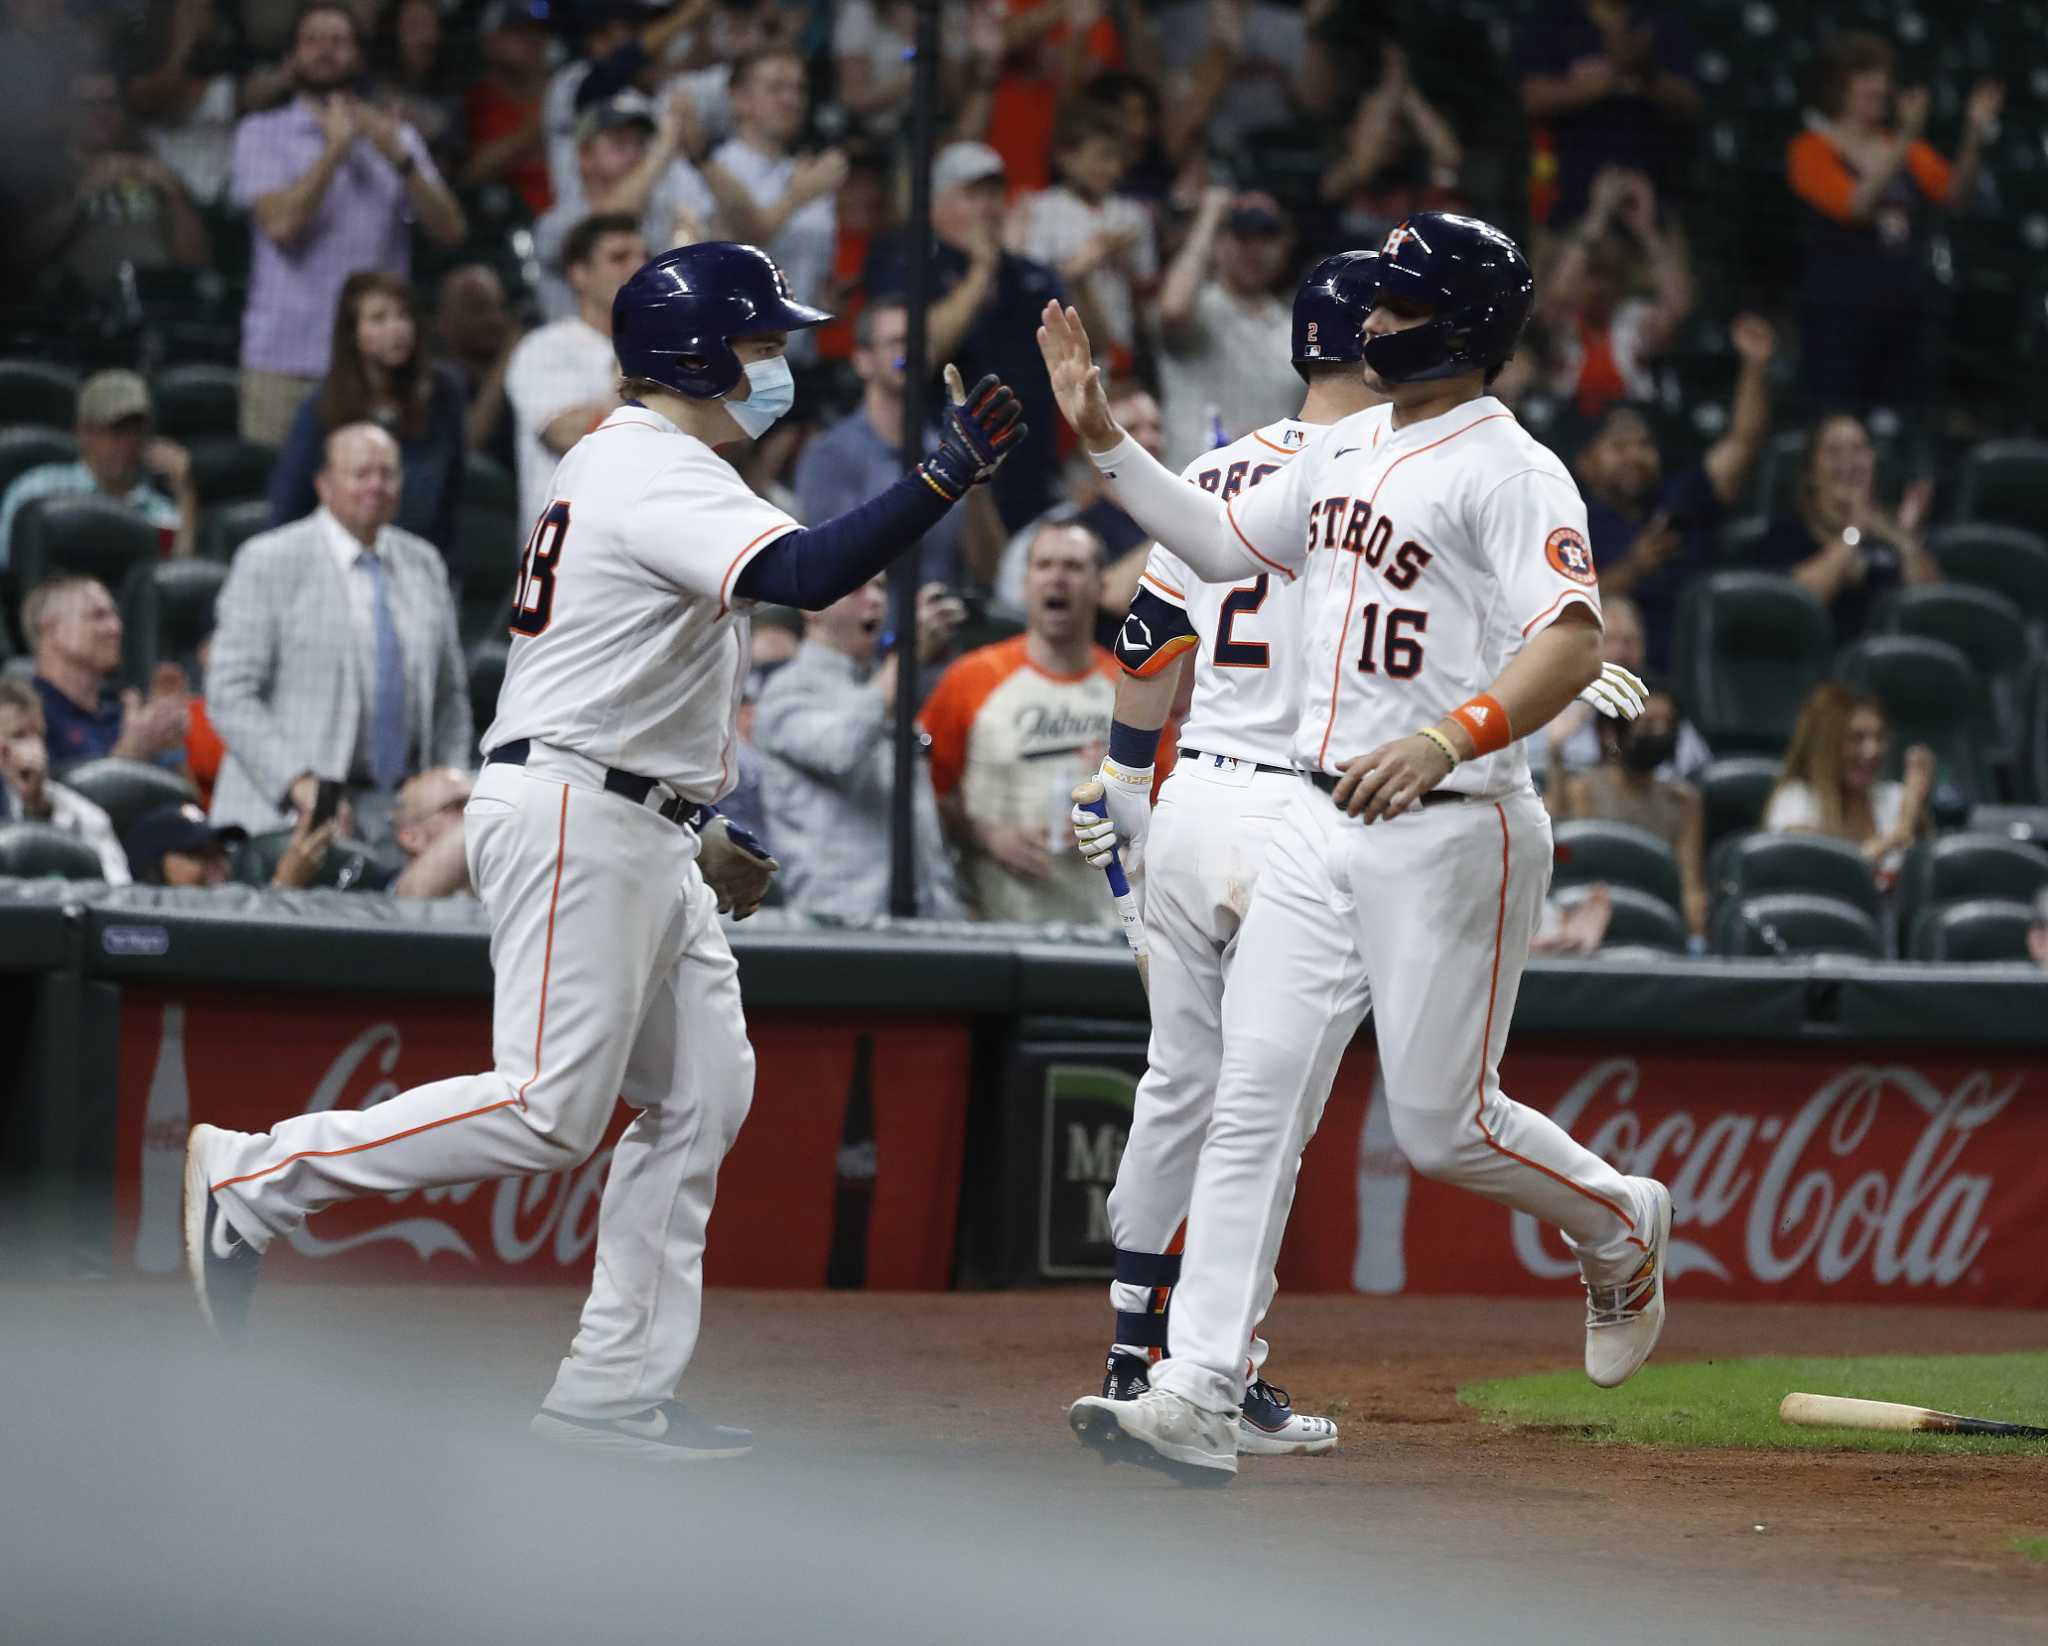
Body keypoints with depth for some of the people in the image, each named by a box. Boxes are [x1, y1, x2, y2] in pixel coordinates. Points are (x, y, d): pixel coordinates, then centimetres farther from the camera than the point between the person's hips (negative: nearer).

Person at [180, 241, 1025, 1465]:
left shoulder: (626, 466, 20)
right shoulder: (660, 473, -14)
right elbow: (805, 574, -30)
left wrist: (692, 823, 25)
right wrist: (946, 481, -32)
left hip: (641, 835, 11)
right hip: (573, 818, -11)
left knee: (704, 1092, 6)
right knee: (550, 1110, -13)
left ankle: (616, 1392, 6)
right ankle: (251, 1180, -3)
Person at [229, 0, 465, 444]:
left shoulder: (394, 136, 16)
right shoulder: (263, 133, 9)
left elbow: (450, 229, 3)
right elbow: (282, 222, -9)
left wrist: (399, 158, -9)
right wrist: (336, 148, -6)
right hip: (285, 358, -2)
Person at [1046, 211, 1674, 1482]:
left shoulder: (1509, 471, -14)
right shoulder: (1348, 451, 13)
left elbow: (1575, 641, -26)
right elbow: (1223, 543, 27)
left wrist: (1446, 739, -41)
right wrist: (1104, 436, 18)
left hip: (1451, 835, -7)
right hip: (1324, 826, 7)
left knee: (1445, 1123, 0)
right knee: (1255, 1097, -2)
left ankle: (1621, 1226, 31)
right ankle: (1200, 1399, -4)